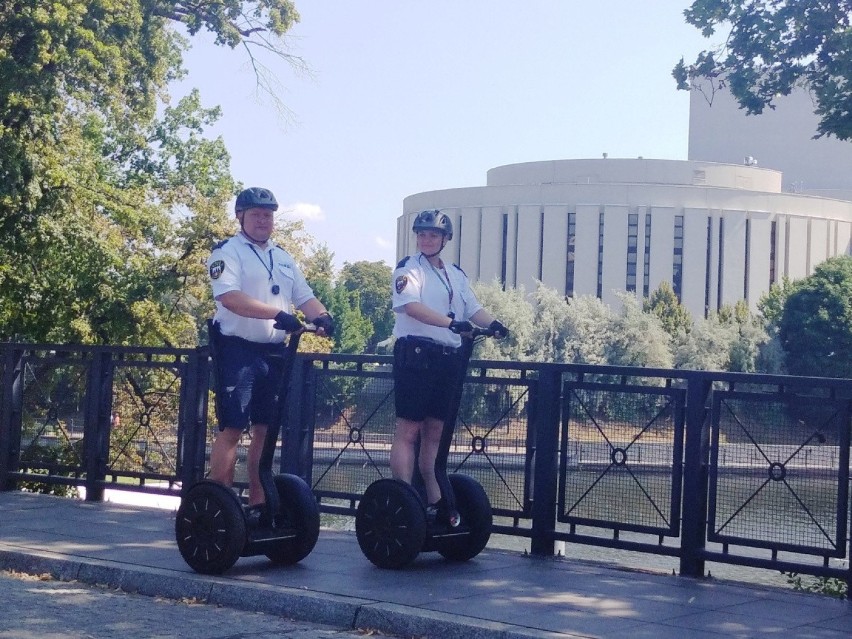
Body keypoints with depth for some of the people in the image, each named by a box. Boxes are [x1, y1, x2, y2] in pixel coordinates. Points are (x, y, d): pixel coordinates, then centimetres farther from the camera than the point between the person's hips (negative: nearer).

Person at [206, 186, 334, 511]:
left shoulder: (283, 258, 19)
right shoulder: (228, 252, -4)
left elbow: (304, 297, 14)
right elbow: (229, 297, -20)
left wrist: (322, 316, -9)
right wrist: (277, 314, -29)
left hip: (274, 353, 7)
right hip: (238, 350, -7)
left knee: (265, 429, 9)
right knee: (232, 428, -8)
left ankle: (257, 503, 16)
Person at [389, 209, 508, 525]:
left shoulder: (456, 275, 20)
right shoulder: (409, 268, -1)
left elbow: (473, 307, 13)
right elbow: (412, 306, -17)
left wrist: (492, 324, -9)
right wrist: (451, 323, -29)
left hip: (448, 359, 6)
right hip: (415, 354, -6)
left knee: (436, 432, 10)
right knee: (408, 430, -6)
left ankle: (435, 502, 14)